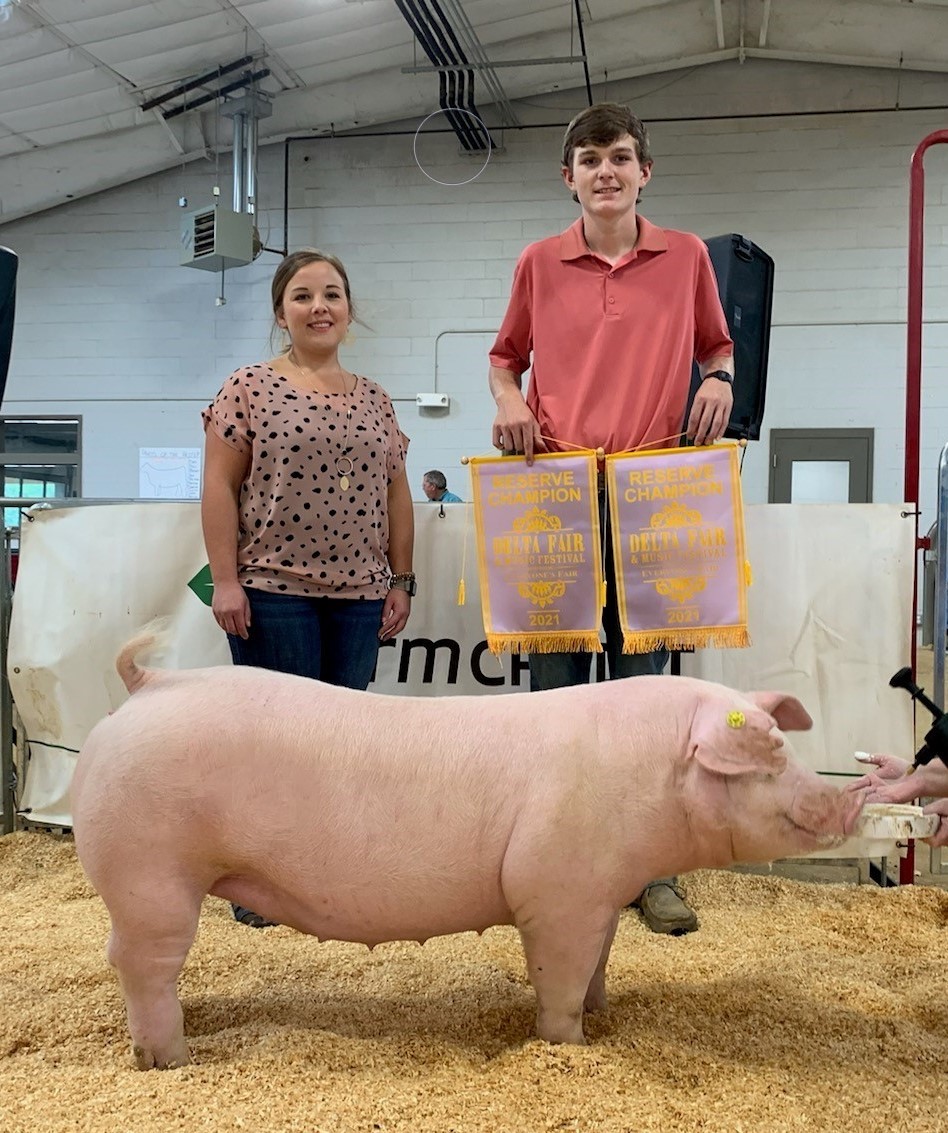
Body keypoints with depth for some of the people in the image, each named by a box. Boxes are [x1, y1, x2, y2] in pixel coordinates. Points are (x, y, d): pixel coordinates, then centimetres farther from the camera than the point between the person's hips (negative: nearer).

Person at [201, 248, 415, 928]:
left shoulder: (375, 400, 14)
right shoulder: (249, 388, 3)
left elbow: (396, 495, 15)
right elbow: (220, 487, -2)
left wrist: (400, 580, 9)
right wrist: (226, 580, -9)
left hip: (358, 596, 4)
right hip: (273, 591, -4)